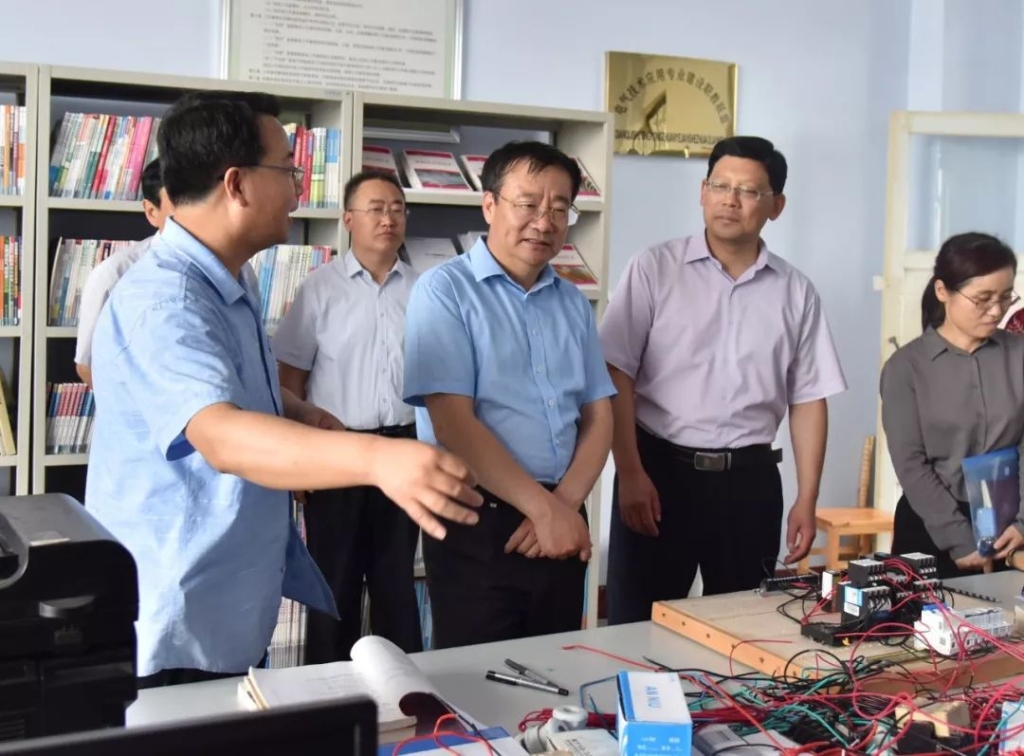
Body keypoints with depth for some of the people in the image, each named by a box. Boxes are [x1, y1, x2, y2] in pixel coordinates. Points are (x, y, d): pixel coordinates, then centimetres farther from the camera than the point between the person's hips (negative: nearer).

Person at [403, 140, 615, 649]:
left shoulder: (573, 302, 11)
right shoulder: (445, 290, -7)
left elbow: (598, 415, 10)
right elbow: (454, 423, -15)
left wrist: (565, 505, -7)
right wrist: (544, 507, -16)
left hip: (562, 522, 6)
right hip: (478, 523, -5)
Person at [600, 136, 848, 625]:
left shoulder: (796, 291, 6)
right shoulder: (654, 269, -2)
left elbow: (808, 399, 8)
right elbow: (616, 374, -5)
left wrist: (807, 500, 3)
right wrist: (630, 473, -12)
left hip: (750, 478, 3)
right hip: (659, 468, -2)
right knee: (640, 626, 4)